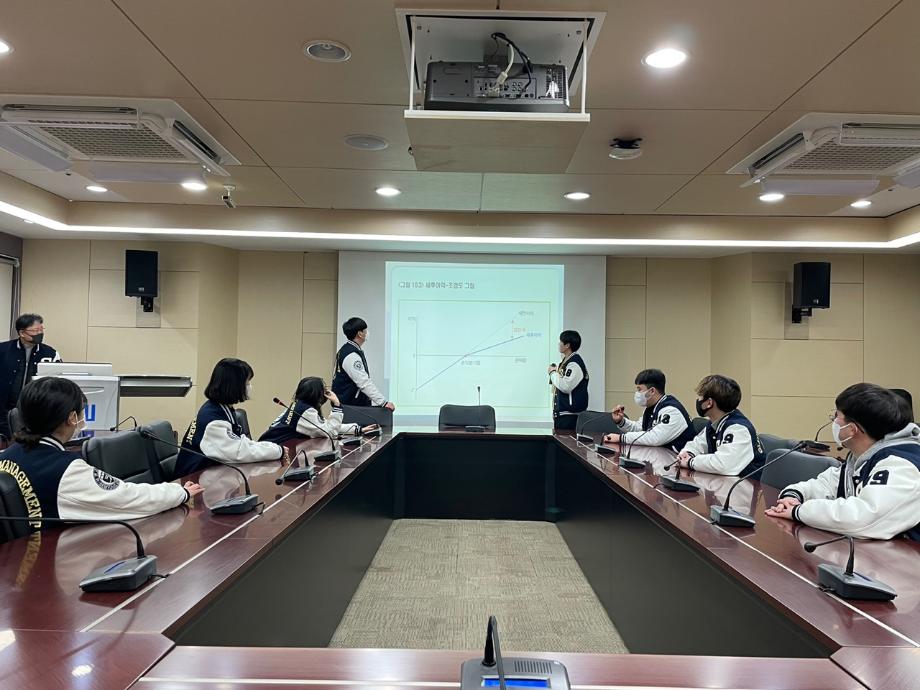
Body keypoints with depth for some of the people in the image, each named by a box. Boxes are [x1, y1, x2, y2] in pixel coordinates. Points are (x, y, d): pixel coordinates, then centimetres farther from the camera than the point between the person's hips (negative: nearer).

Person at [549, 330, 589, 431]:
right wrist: (555, 372, 7)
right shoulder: (565, 361, 15)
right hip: (560, 412, 10)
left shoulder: (575, 363, -15)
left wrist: (553, 373, -11)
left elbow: (566, 387, -22)